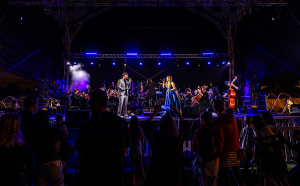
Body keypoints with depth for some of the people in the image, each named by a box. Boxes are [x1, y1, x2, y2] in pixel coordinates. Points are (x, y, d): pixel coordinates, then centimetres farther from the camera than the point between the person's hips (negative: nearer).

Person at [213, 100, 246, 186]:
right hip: (235, 150, 7)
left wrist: (218, 150, -6)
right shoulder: (232, 117, 5)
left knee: (225, 173, 2)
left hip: (225, 152, -7)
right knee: (236, 170, 18)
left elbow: (220, 139, -15)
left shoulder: (219, 121, -16)